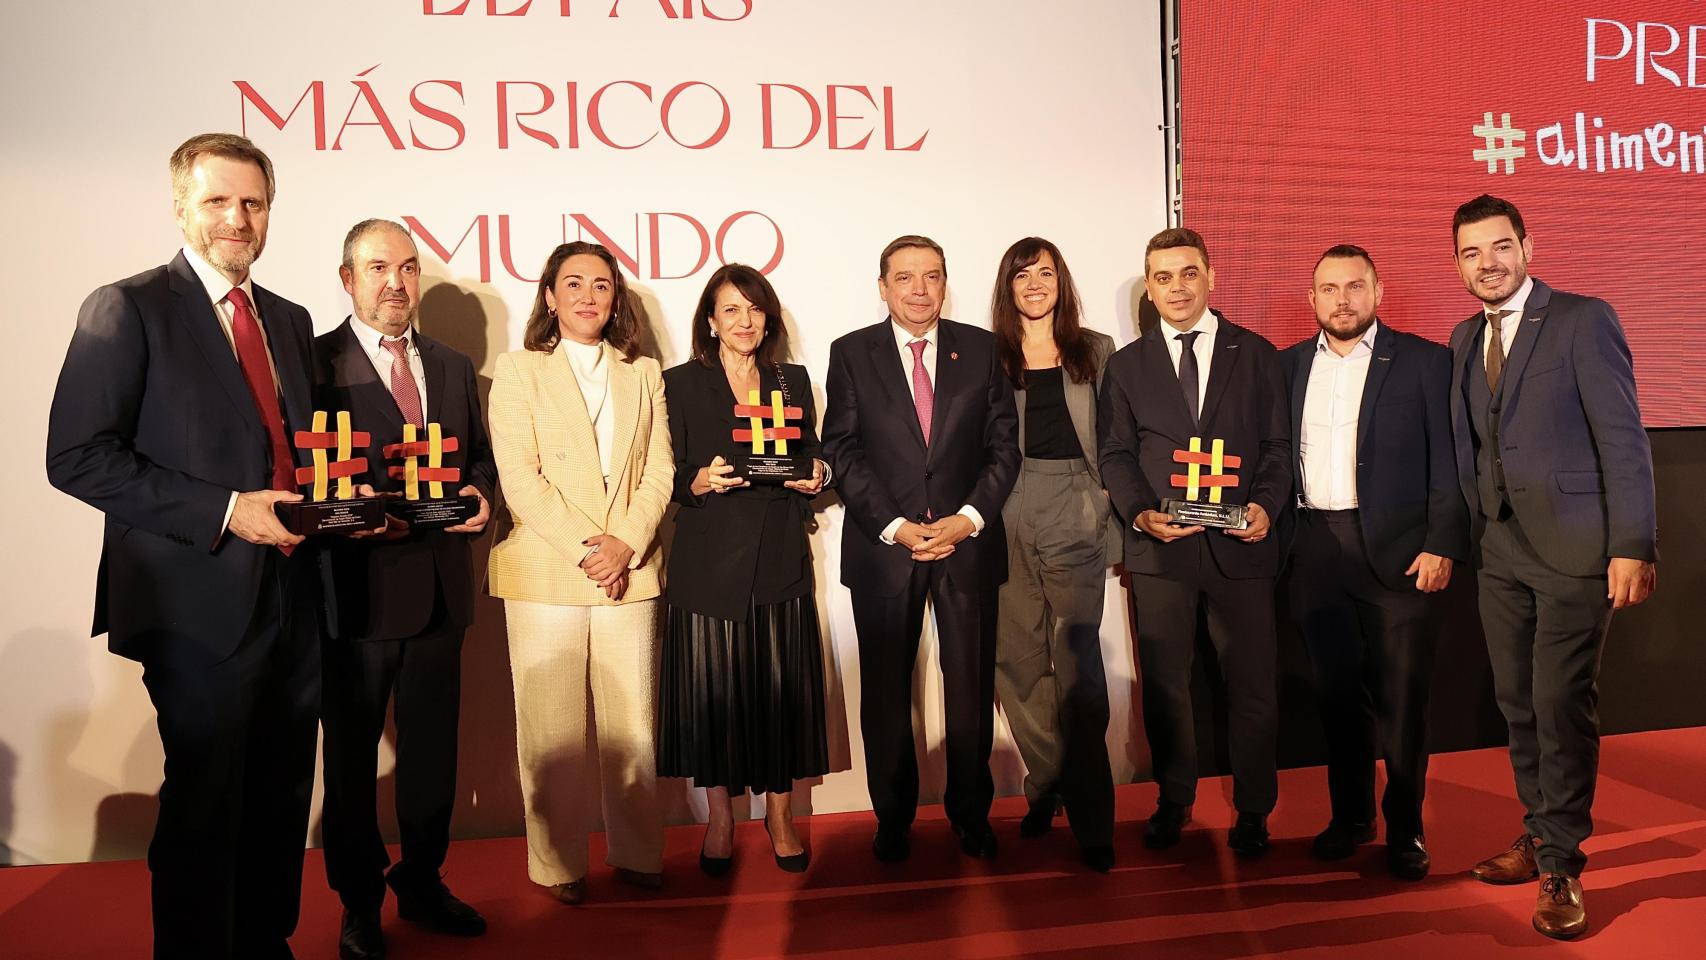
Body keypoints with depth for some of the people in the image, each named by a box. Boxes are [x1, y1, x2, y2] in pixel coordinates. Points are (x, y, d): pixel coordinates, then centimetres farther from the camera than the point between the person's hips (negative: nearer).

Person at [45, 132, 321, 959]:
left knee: (282, 801, 14)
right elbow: (77, 457, -12)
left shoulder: (290, 321, 14)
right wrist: (224, 511, -18)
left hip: (294, 600, 6)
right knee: (205, 811, 4)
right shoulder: (127, 309, -5)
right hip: (202, 604, -6)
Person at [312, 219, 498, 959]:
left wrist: (478, 494, -3)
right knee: (351, 754, 10)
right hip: (355, 588, -5)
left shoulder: (453, 366, 13)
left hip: (440, 586, 5)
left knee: (433, 748, 16)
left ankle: (422, 883, 33)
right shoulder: (315, 362, -6)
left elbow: (479, 456, 17)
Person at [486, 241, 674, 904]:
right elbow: (519, 477, -4)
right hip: (545, 572, -2)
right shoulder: (519, 371, 6)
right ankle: (558, 863, 14)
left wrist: (627, 543, -8)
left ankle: (637, 853, 17)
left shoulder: (644, 375, 15)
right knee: (553, 725, 1)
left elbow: (659, 470, 7)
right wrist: (582, 549, -12)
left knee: (632, 719, 4)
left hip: (630, 570, 2)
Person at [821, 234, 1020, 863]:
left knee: (971, 690, 8)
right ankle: (892, 818, 25)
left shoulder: (981, 349, 6)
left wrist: (969, 518, -10)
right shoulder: (850, 353, 3)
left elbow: (1003, 445, 4)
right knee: (885, 692, 9)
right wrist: (895, 526, -12)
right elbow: (842, 451, -3)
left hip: (968, 543, 1)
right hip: (884, 547, 0)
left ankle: (971, 812, 25)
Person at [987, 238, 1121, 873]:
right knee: (1018, 664, 5)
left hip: (1075, 519, -1)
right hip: (1007, 523, 1)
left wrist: (1115, 514, 1)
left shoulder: (1096, 352, 11)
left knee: (1077, 664, -7)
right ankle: (1045, 789, 21)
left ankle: (1091, 819, 1)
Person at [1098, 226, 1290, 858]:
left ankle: (1252, 811, 20)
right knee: (1164, 683, 8)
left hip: (1240, 545, 0)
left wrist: (1265, 505, -11)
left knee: (1252, 683, 4)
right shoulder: (1127, 365, 11)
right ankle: (1173, 801, 25)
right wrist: (1140, 512, -10)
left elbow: (1276, 444, 7)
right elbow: (1115, 454, 8)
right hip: (1159, 547, 1)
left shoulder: (1255, 354, 9)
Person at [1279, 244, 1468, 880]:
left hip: (1398, 552, -3)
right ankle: (1350, 815, 24)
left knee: (1401, 697, 1)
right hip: (1316, 553, 3)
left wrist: (1443, 545, -10)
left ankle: (1405, 828, 16)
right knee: (1336, 690, 10)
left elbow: (1447, 463, -2)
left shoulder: (1424, 362, 2)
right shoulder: (1288, 366, 11)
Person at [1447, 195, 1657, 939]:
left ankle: (1560, 866, 7)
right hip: (1500, 550, 6)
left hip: (1573, 547, -6)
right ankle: (1541, 834, 26)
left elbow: (1623, 437, -10)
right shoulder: (1464, 339, 12)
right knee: (1519, 703, 11)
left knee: (1562, 704, -5)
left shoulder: (1584, 320, -5)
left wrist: (1633, 546, -15)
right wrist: (1464, 536, 5)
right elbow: (1467, 448, 11)